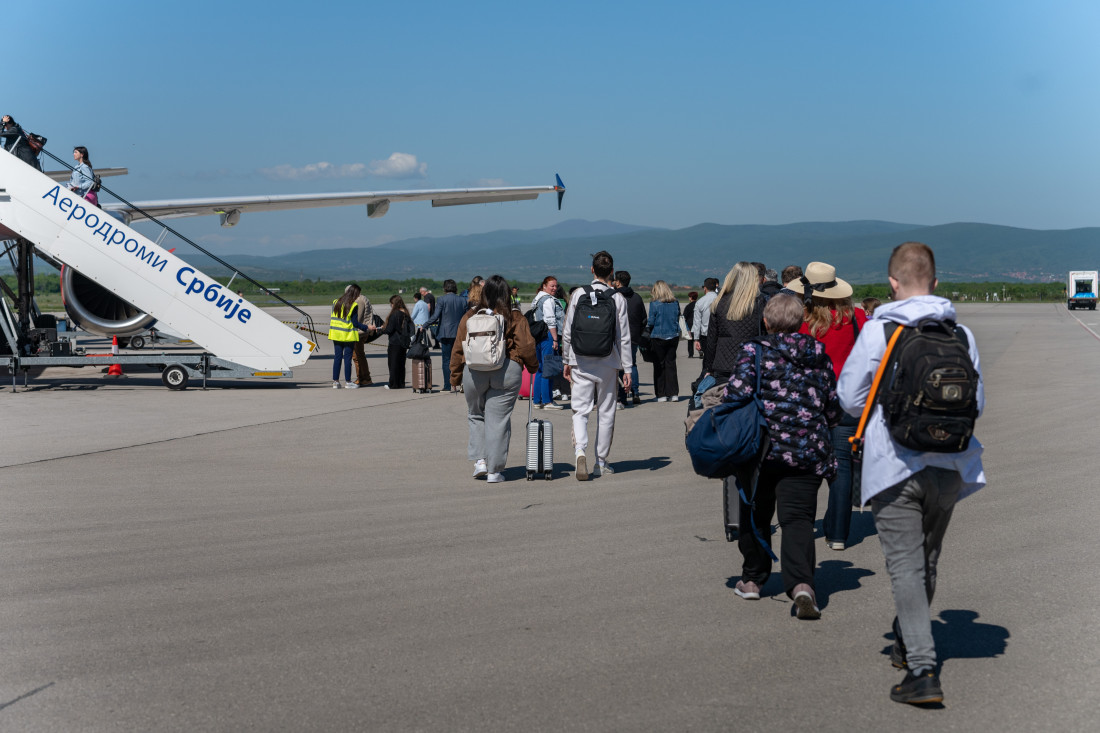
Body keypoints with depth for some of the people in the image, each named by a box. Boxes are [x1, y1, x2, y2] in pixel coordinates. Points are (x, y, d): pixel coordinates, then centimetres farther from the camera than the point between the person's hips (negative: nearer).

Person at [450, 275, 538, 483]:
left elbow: (458, 349, 6)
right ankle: (494, 470, 4)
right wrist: (532, 366, 15)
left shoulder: (470, 316, 5)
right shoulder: (515, 317, 0)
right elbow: (526, 346, -3)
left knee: (476, 415, 19)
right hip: (507, 372, -1)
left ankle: (480, 460, 9)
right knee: (498, 419, 2)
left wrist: (455, 376, 15)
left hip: (474, 372, 1)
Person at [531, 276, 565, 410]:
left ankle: (536, 400, 15)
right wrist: (555, 339, -16)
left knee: (540, 369, 12)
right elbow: (551, 321, -17)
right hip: (548, 336, -10)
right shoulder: (549, 300, -10)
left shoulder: (538, 299, 20)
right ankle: (547, 401, -6)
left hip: (539, 337, 10)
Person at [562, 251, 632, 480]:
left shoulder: (578, 294, -2)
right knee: (606, 413, 10)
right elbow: (624, 337, -3)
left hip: (581, 362, 0)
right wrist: (627, 369, 2)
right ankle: (601, 463, 16)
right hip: (608, 363, 0)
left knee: (580, 410, 2)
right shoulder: (617, 298, -4)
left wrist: (567, 360, 12)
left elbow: (568, 332, 1)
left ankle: (580, 449, -23)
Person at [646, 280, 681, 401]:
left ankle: (661, 394, 5)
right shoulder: (675, 303, 2)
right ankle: (673, 393, 8)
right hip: (673, 337, 4)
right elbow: (677, 319, 10)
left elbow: (651, 322, -9)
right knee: (671, 364, 10)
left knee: (659, 365, 4)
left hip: (658, 338, -4)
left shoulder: (654, 304, -11)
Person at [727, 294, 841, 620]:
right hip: (808, 452, 2)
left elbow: (737, 394, -15)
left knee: (756, 514, 15)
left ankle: (752, 579, 26)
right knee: (798, 518, -2)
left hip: (761, 447, -2)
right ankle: (801, 583, -22)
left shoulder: (754, 351, -2)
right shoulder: (820, 357, 10)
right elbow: (833, 410, 14)